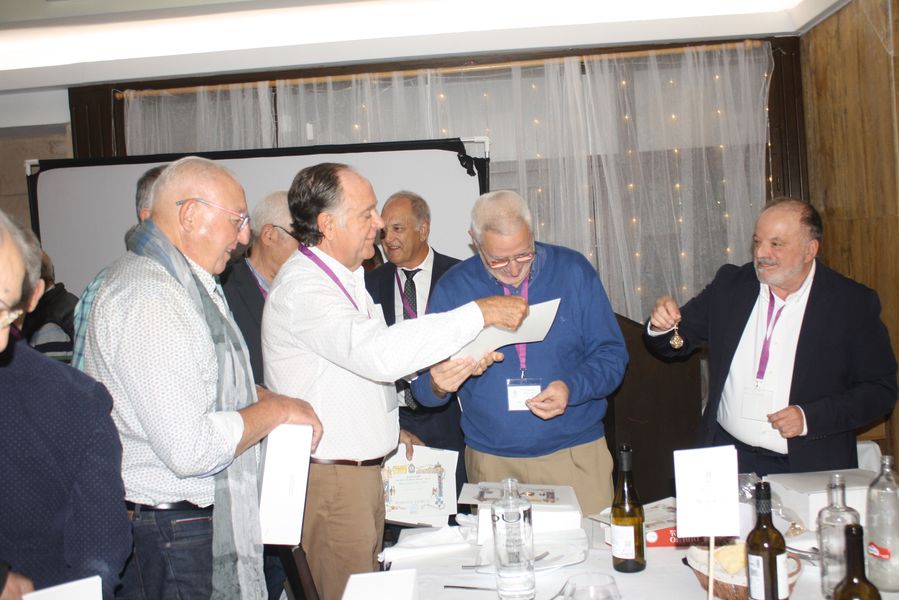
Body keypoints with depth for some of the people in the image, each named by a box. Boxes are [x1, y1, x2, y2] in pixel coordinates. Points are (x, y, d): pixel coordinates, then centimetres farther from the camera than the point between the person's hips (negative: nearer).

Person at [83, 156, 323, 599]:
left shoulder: (190, 284, 12)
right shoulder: (148, 299, -23)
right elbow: (190, 450, -28)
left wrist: (263, 397, 6)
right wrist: (275, 409, -14)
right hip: (169, 529, -10)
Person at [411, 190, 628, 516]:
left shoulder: (574, 271, -3)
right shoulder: (453, 287, -1)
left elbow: (611, 355, 0)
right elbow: (425, 387, 2)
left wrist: (571, 388, -19)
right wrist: (437, 384, -22)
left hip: (576, 452, 0)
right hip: (491, 460, 1)